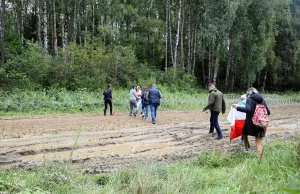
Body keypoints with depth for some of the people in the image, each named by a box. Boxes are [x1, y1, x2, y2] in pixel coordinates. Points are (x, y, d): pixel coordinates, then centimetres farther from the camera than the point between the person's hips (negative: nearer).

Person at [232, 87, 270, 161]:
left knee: (244, 133, 29)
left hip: (250, 123, -4)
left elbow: (247, 109, -27)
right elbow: (268, 112, 8)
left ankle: (246, 149, 43)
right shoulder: (262, 100, 6)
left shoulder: (249, 99, -9)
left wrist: (237, 107, -18)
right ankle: (259, 160, -10)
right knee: (259, 142, 4)